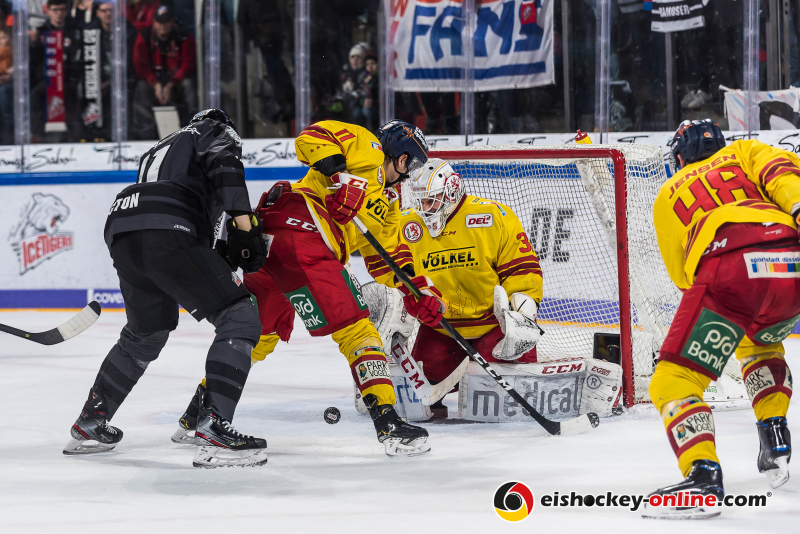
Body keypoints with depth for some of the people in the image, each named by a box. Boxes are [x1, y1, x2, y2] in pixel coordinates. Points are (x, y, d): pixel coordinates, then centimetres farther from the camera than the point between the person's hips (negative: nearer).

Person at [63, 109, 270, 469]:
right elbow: (222, 163, -7)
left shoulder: (160, 149, 39)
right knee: (239, 321, -5)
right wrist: (243, 219, -13)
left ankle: (89, 424, 38)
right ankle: (212, 429, -18)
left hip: (120, 231, 8)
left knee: (145, 334, 30)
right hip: (166, 233, -8)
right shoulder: (218, 133, 19)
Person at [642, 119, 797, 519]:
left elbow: (684, 276, 32)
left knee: (673, 381, -1)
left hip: (728, 269, -4)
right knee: (758, 342, 36)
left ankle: (703, 476, -23)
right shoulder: (743, 152, 33)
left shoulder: (668, 195, 32)